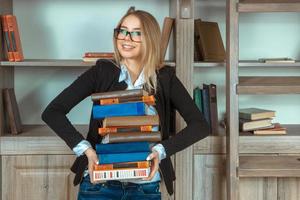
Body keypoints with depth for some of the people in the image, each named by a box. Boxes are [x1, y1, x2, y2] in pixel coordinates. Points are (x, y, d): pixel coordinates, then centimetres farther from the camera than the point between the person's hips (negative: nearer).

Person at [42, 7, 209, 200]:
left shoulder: (165, 78, 1)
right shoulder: (102, 72, -1)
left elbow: (200, 125, -3)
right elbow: (52, 113, -5)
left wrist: (162, 150, -16)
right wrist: (85, 148, -17)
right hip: (99, 183, -1)